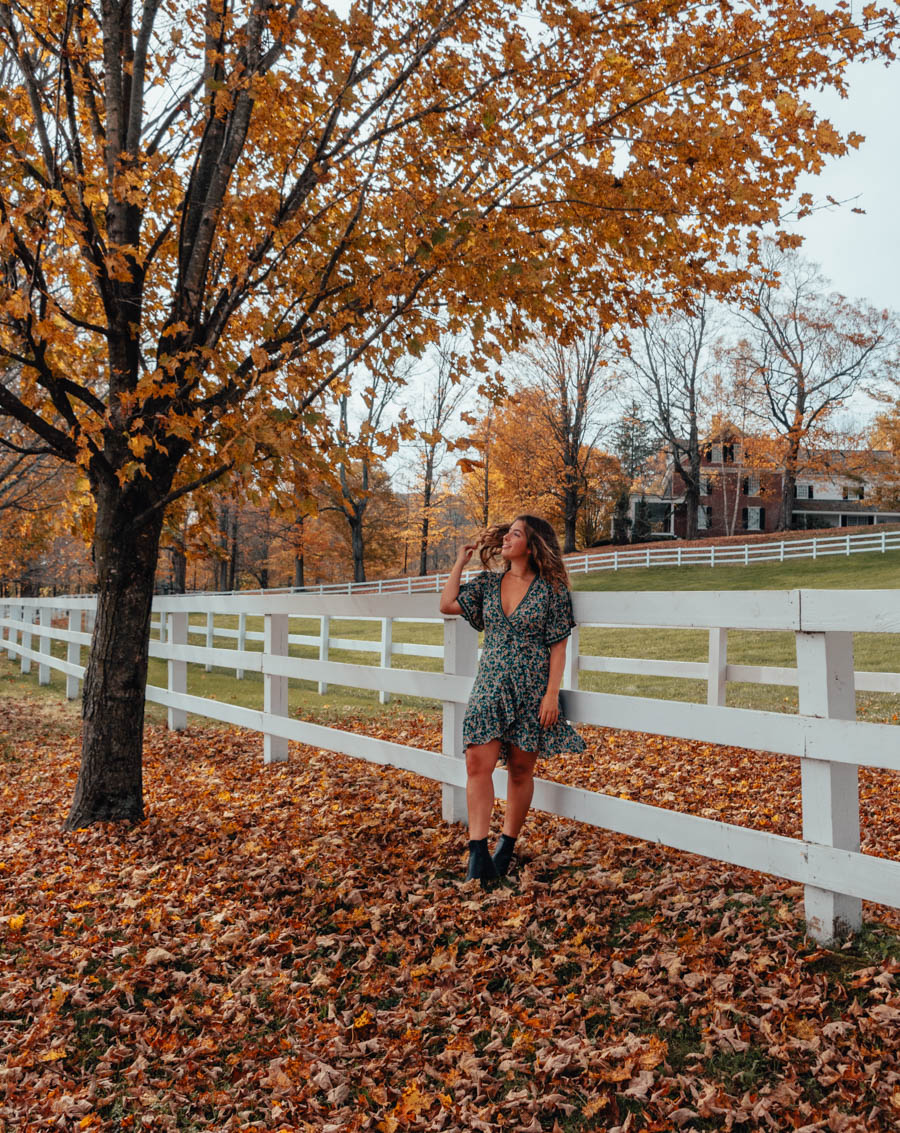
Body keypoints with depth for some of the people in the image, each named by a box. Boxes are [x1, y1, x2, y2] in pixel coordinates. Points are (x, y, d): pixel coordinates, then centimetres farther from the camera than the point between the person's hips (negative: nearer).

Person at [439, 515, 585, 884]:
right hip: (489, 687, 3)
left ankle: (506, 848, 21)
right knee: (478, 763, -11)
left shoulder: (551, 590, -3)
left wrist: (552, 694, -11)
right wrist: (461, 560, 7)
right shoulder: (487, 583, 9)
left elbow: (558, 646, -4)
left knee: (520, 770, 6)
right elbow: (447, 604, 2)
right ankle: (478, 854, -10)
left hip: (531, 691, -3)